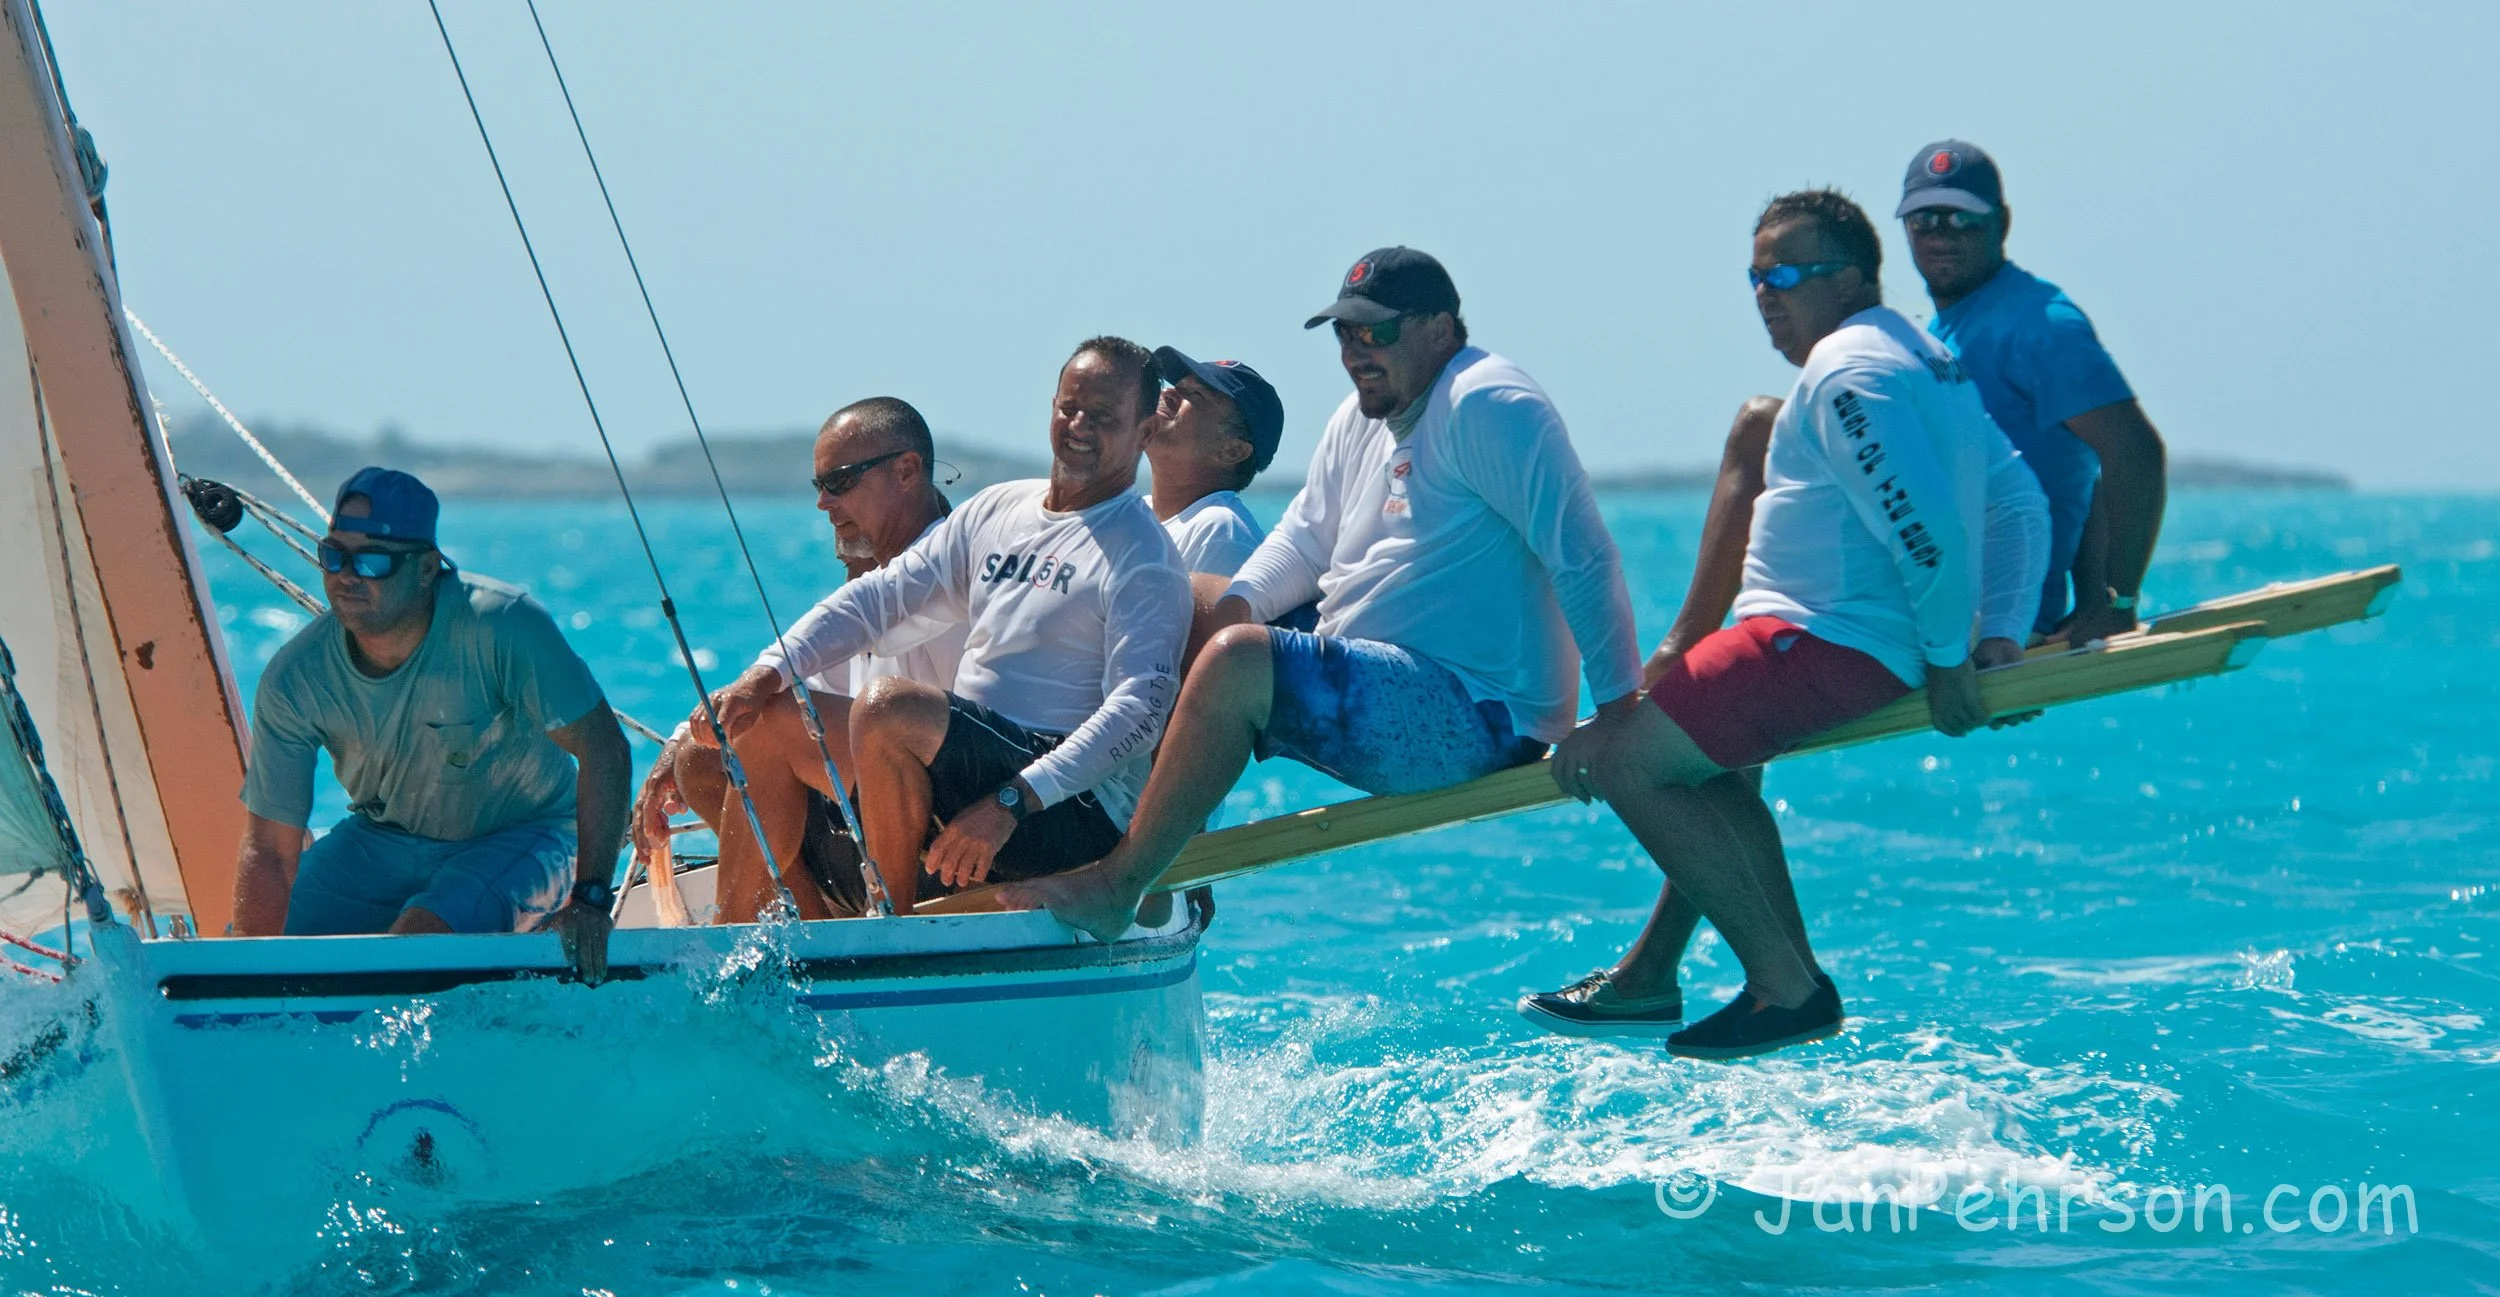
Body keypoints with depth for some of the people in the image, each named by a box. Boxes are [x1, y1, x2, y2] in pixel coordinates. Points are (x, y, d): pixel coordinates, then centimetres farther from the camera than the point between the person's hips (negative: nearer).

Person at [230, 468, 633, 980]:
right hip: (383, 840, 4)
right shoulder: (294, 678, -19)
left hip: (520, 837, -4)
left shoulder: (501, 625, -30)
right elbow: (268, 851, -15)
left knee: (419, 938, -34)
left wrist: (588, 898, -30)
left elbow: (602, 750, -24)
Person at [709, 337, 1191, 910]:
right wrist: (767, 674, -5)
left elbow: (1140, 712, -18)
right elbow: (884, 593, 11)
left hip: (1077, 811, -8)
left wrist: (1011, 804, -29)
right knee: (766, 722, -1)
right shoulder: (996, 510, 16)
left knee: (888, 707, -29)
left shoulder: (1144, 556, -6)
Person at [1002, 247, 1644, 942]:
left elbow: (1584, 557, -18)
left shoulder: (1486, 406, -14)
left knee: (1236, 660, -26)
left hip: (1477, 720, -11)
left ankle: (1118, 886, -21)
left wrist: (1621, 712, -21)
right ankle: (1170, 867, 5)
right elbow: (1305, 538, 17)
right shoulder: (1361, 419, 16)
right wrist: (1235, 604, -4)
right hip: (1375, 687, 11)